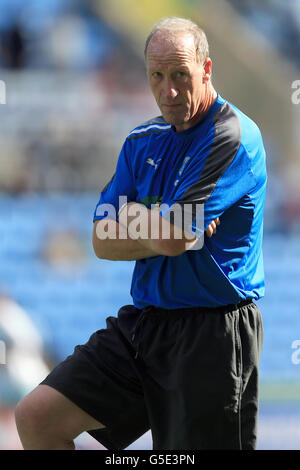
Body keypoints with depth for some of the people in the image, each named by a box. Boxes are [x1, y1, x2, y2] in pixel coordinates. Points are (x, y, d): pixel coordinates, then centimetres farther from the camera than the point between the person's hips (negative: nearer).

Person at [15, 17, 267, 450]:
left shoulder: (234, 137, -13)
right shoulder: (143, 141, 12)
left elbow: (170, 238, -20)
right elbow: (103, 242, 6)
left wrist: (131, 218, 0)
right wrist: (158, 232, -10)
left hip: (212, 333, -7)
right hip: (143, 323, 7)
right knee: (37, 417, -2)